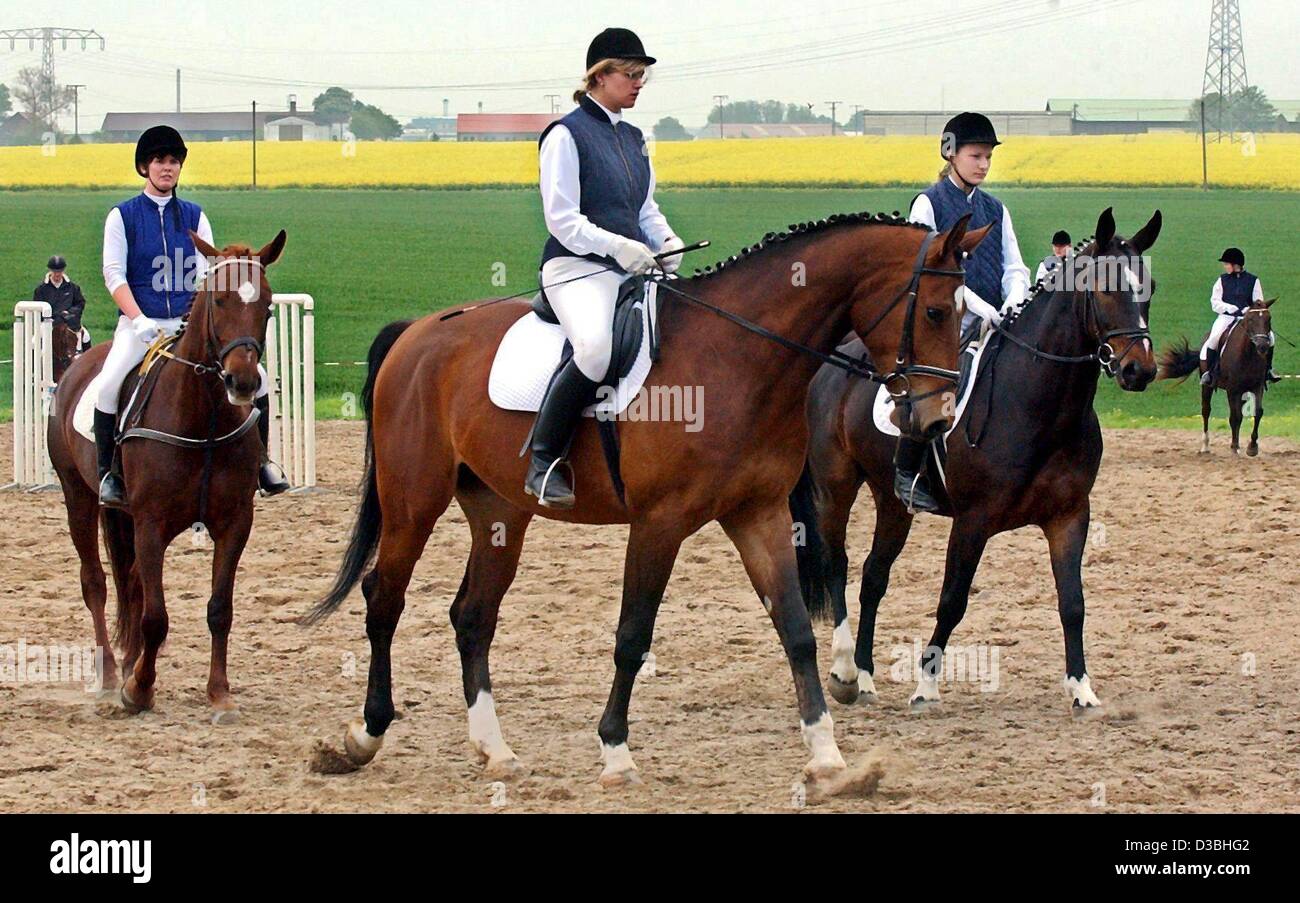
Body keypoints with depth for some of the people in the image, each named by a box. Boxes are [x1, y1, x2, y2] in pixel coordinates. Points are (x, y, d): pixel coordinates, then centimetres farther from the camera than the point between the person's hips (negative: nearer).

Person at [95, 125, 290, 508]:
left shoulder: (194, 216, 12)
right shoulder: (123, 216, 4)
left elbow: (207, 273, 4)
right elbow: (114, 275, -4)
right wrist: (138, 319, -19)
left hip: (189, 324, 3)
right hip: (140, 324, -3)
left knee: (255, 375, -12)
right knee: (109, 385, -29)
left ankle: (260, 461, 4)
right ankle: (108, 472, -13)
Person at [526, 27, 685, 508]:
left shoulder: (633, 139, 20)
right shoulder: (566, 135, -3)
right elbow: (562, 220, -10)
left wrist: (666, 241, 4)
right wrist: (617, 246, -21)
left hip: (634, 270, 8)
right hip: (576, 269, -8)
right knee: (596, 347, -36)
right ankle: (542, 463, -24)